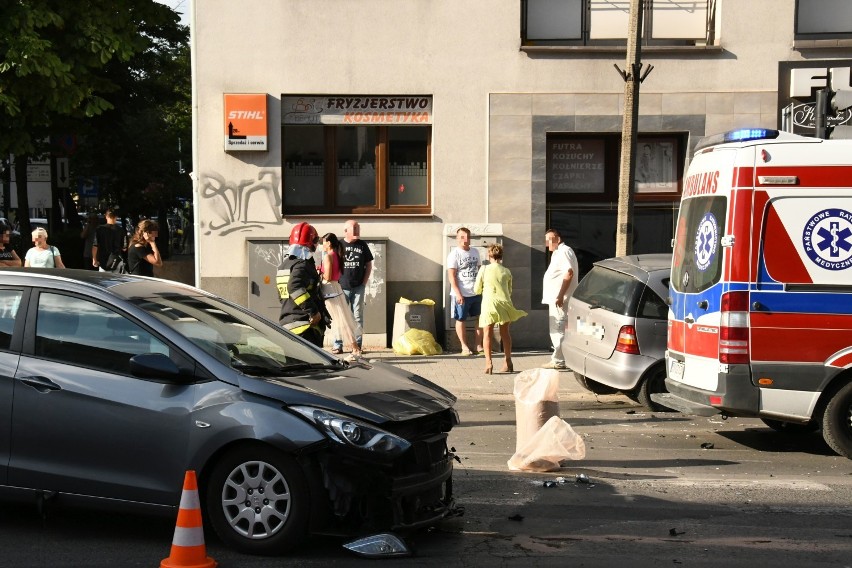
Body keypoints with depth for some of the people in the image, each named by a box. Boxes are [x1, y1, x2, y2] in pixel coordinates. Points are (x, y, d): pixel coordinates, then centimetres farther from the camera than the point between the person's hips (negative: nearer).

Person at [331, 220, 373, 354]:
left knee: (358, 316, 4)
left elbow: (369, 264, 11)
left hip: (358, 287, 2)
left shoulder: (362, 245, 6)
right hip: (342, 287, -2)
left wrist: (365, 281, 2)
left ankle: (357, 344, 9)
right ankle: (338, 345, 5)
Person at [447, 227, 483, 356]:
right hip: (462, 294, -6)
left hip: (477, 293, 6)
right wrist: (458, 294, -19)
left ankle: (479, 345, 18)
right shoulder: (454, 254, -8)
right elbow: (451, 276, -12)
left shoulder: (475, 252, 10)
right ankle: (464, 347, 14)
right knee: (460, 320, 4)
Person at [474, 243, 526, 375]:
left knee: (487, 333, 0)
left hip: (489, 303, -3)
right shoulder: (506, 271, 7)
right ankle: (508, 362, 21)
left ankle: (488, 362, -14)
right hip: (504, 302, 3)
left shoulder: (484, 270, 0)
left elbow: (477, 290, 5)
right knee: (505, 333, 16)